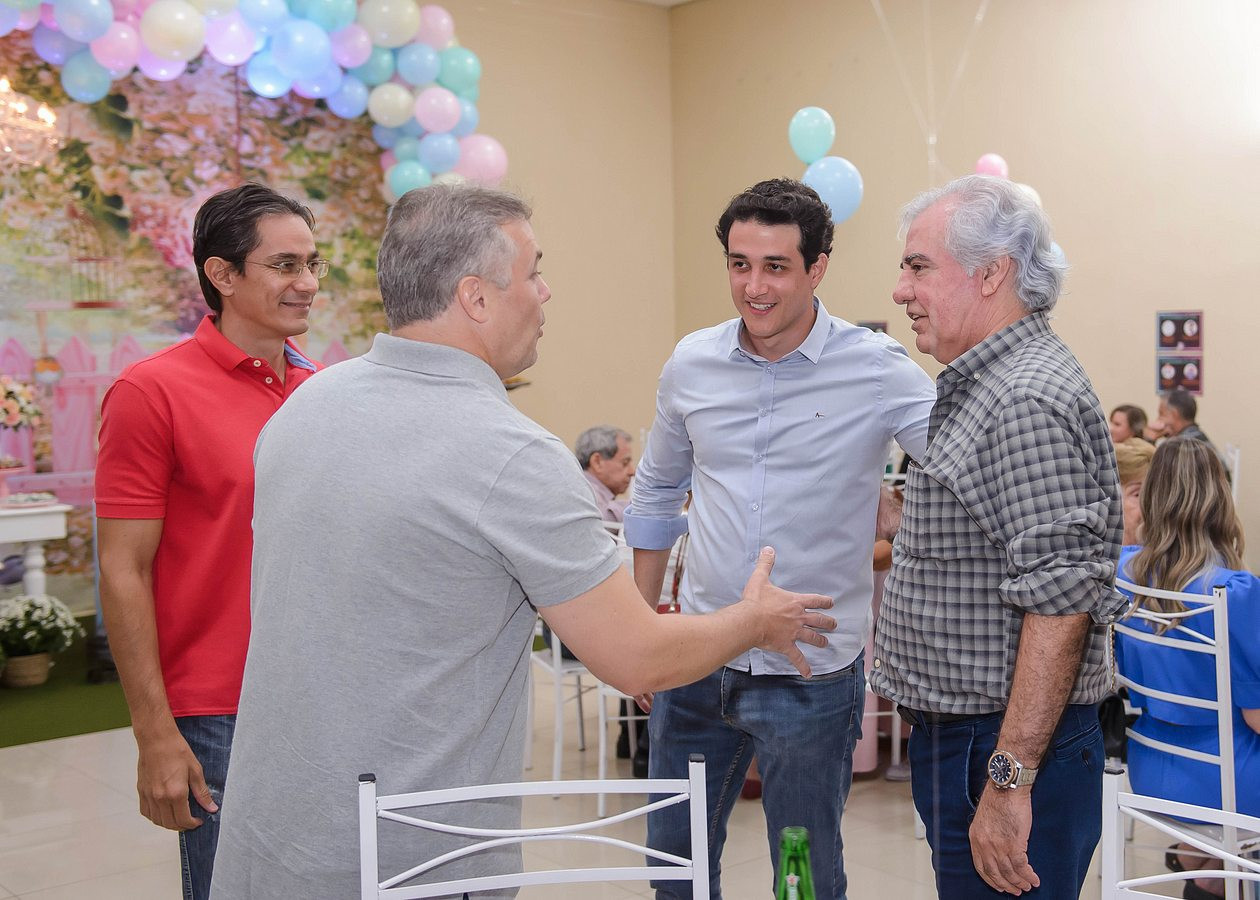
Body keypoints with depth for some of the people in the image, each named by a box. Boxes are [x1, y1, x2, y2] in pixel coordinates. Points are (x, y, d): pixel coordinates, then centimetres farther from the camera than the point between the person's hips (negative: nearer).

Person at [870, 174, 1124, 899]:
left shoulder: (1027, 401, -20)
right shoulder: (985, 385, 14)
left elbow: (1060, 601, -26)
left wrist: (1009, 780, -27)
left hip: (1009, 750, -10)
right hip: (960, 733, 10)